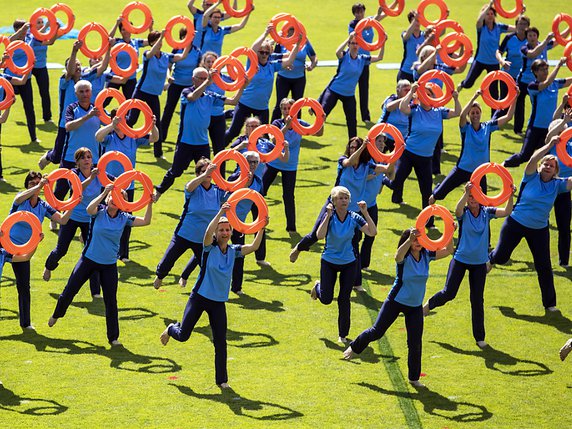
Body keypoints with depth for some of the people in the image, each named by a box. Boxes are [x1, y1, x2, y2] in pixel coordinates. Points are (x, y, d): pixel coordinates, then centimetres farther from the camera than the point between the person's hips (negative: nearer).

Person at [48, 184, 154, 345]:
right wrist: (104, 193, -40)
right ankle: (57, 315, 36)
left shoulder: (124, 218, -4)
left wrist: (150, 204, -23)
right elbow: (89, 209, -33)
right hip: (89, 259, -1)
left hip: (109, 265, 1)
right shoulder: (100, 212, -11)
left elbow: (146, 221, -10)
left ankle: (113, 337, 11)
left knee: (111, 302, 1)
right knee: (69, 291, 6)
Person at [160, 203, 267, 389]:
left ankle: (222, 380, 10)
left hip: (219, 302, 3)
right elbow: (208, 232, -32)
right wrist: (220, 213, -43)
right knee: (183, 335, 0)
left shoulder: (234, 251, 1)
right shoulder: (210, 247, -11)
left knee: (221, 343, 0)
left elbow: (253, 247, -11)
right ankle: (171, 329, 38)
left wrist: (261, 228, -22)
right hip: (199, 297, -3)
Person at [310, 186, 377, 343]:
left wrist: (365, 213, -30)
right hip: (329, 261, -1)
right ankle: (318, 286, 41)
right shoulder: (329, 216, -17)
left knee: (344, 300, 1)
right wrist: (328, 216, -38)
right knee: (326, 299, 4)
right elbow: (319, 236, -32)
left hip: (349, 262, 1)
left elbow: (372, 232, -23)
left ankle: (343, 334, 16)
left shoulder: (354, 218, -13)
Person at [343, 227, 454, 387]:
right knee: (377, 332, 6)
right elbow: (398, 256, -46)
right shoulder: (404, 257, -21)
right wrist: (410, 239, -62)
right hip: (396, 302, -3)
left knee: (415, 343, 2)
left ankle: (414, 378, 16)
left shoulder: (426, 255, -7)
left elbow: (448, 251, -12)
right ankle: (354, 347, 35)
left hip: (415, 306, 4)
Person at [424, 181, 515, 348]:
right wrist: (466, 193, -52)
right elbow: (457, 210, -37)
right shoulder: (464, 213, -12)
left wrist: (511, 196, -37)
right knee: (449, 293, -2)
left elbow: (507, 212, -19)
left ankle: (479, 337, 15)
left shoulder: (487, 212, -5)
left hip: (479, 262, 2)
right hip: (461, 259, -2)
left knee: (477, 300, 6)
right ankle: (430, 304, 33)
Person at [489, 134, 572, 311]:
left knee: (544, 266, -1)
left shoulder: (557, 185, -4)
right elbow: (533, 159, -27)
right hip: (516, 223, -2)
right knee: (501, 257, 9)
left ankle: (550, 303, 10)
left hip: (539, 230, 2)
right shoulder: (531, 178, -10)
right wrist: (550, 145, -33)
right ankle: (492, 258, 49)